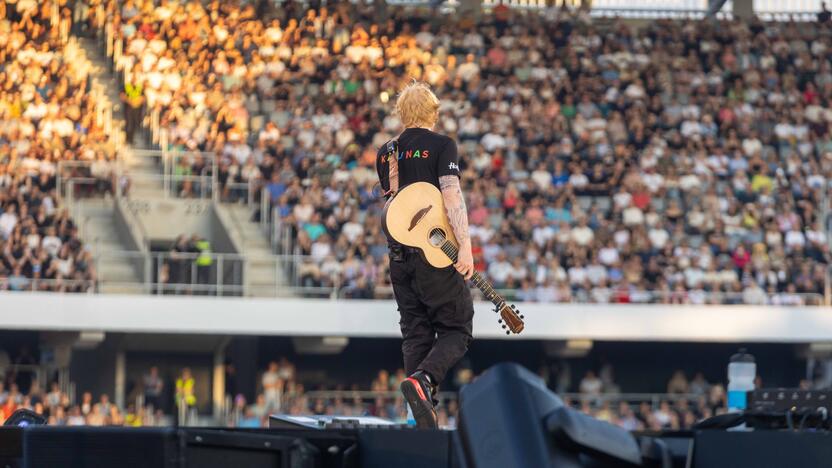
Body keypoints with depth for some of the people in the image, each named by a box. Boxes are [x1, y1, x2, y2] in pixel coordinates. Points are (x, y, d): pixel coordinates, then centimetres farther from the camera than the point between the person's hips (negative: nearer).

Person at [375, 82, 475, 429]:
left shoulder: (386, 152, 13)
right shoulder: (441, 146, -5)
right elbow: (451, 196, -16)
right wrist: (465, 246, -21)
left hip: (399, 253, 6)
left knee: (415, 334, 9)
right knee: (456, 329, 2)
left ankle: (424, 421, 2)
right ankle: (422, 379, -25)